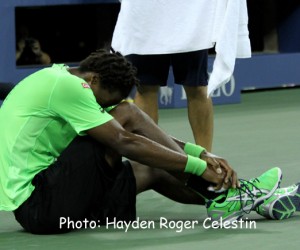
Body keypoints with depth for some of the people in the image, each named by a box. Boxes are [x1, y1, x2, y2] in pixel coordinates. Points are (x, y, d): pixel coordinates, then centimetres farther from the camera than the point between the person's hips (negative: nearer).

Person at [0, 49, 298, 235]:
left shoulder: (59, 77, 18)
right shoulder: (65, 85, -14)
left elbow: (139, 138, 14)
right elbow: (125, 142, -20)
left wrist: (200, 153, 2)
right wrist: (198, 165, -15)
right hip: (35, 202, -10)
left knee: (152, 167, 8)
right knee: (128, 115, -12)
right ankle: (221, 193, -7)